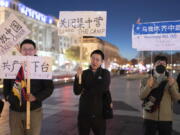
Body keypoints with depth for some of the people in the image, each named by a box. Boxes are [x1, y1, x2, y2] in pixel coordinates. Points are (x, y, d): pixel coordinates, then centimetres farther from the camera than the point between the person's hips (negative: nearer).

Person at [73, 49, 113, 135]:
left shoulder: (105, 73, 0)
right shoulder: (84, 73, 2)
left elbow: (104, 88, -13)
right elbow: (77, 92, -7)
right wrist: (77, 77, -19)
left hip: (99, 113, -1)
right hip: (84, 113, 1)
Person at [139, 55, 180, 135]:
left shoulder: (171, 81, 4)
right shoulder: (146, 81, 0)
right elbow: (141, 96, -10)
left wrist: (172, 86, -20)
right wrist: (148, 86, -27)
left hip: (166, 118, 1)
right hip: (149, 118, -1)